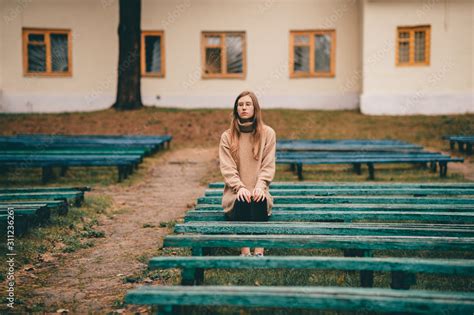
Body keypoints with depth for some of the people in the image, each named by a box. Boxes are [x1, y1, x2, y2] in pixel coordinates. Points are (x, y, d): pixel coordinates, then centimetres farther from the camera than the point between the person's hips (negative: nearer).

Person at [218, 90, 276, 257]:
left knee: (259, 202, -33)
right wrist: (240, 187, -17)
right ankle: (245, 251, -34)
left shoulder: (268, 133, 8)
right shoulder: (227, 136, 8)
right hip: (235, 193, 0)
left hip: (258, 191, 0)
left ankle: (259, 251, -36)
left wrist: (260, 185, -16)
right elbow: (227, 167, -1)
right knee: (242, 203, -33)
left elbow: (268, 165, 1)